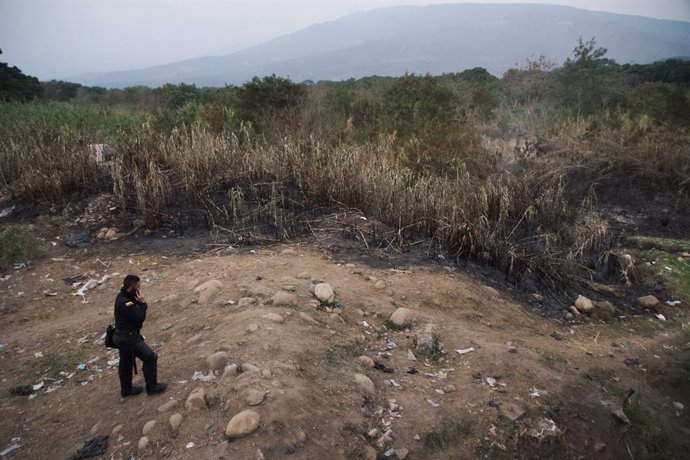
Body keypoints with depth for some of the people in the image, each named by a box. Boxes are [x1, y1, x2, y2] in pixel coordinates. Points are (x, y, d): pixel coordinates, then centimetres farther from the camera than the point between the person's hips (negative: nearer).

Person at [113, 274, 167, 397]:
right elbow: (140, 317, -25)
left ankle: (126, 389, 40)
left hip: (123, 336, 10)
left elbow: (137, 314, 6)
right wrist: (142, 303, -18)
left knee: (126, 362, 23)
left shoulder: (123, 297, 3)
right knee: (150, 357, 0)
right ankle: (152, 386, 12)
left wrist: (141, 303, -12)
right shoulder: (125, 303, -28)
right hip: (129, 337, -10)